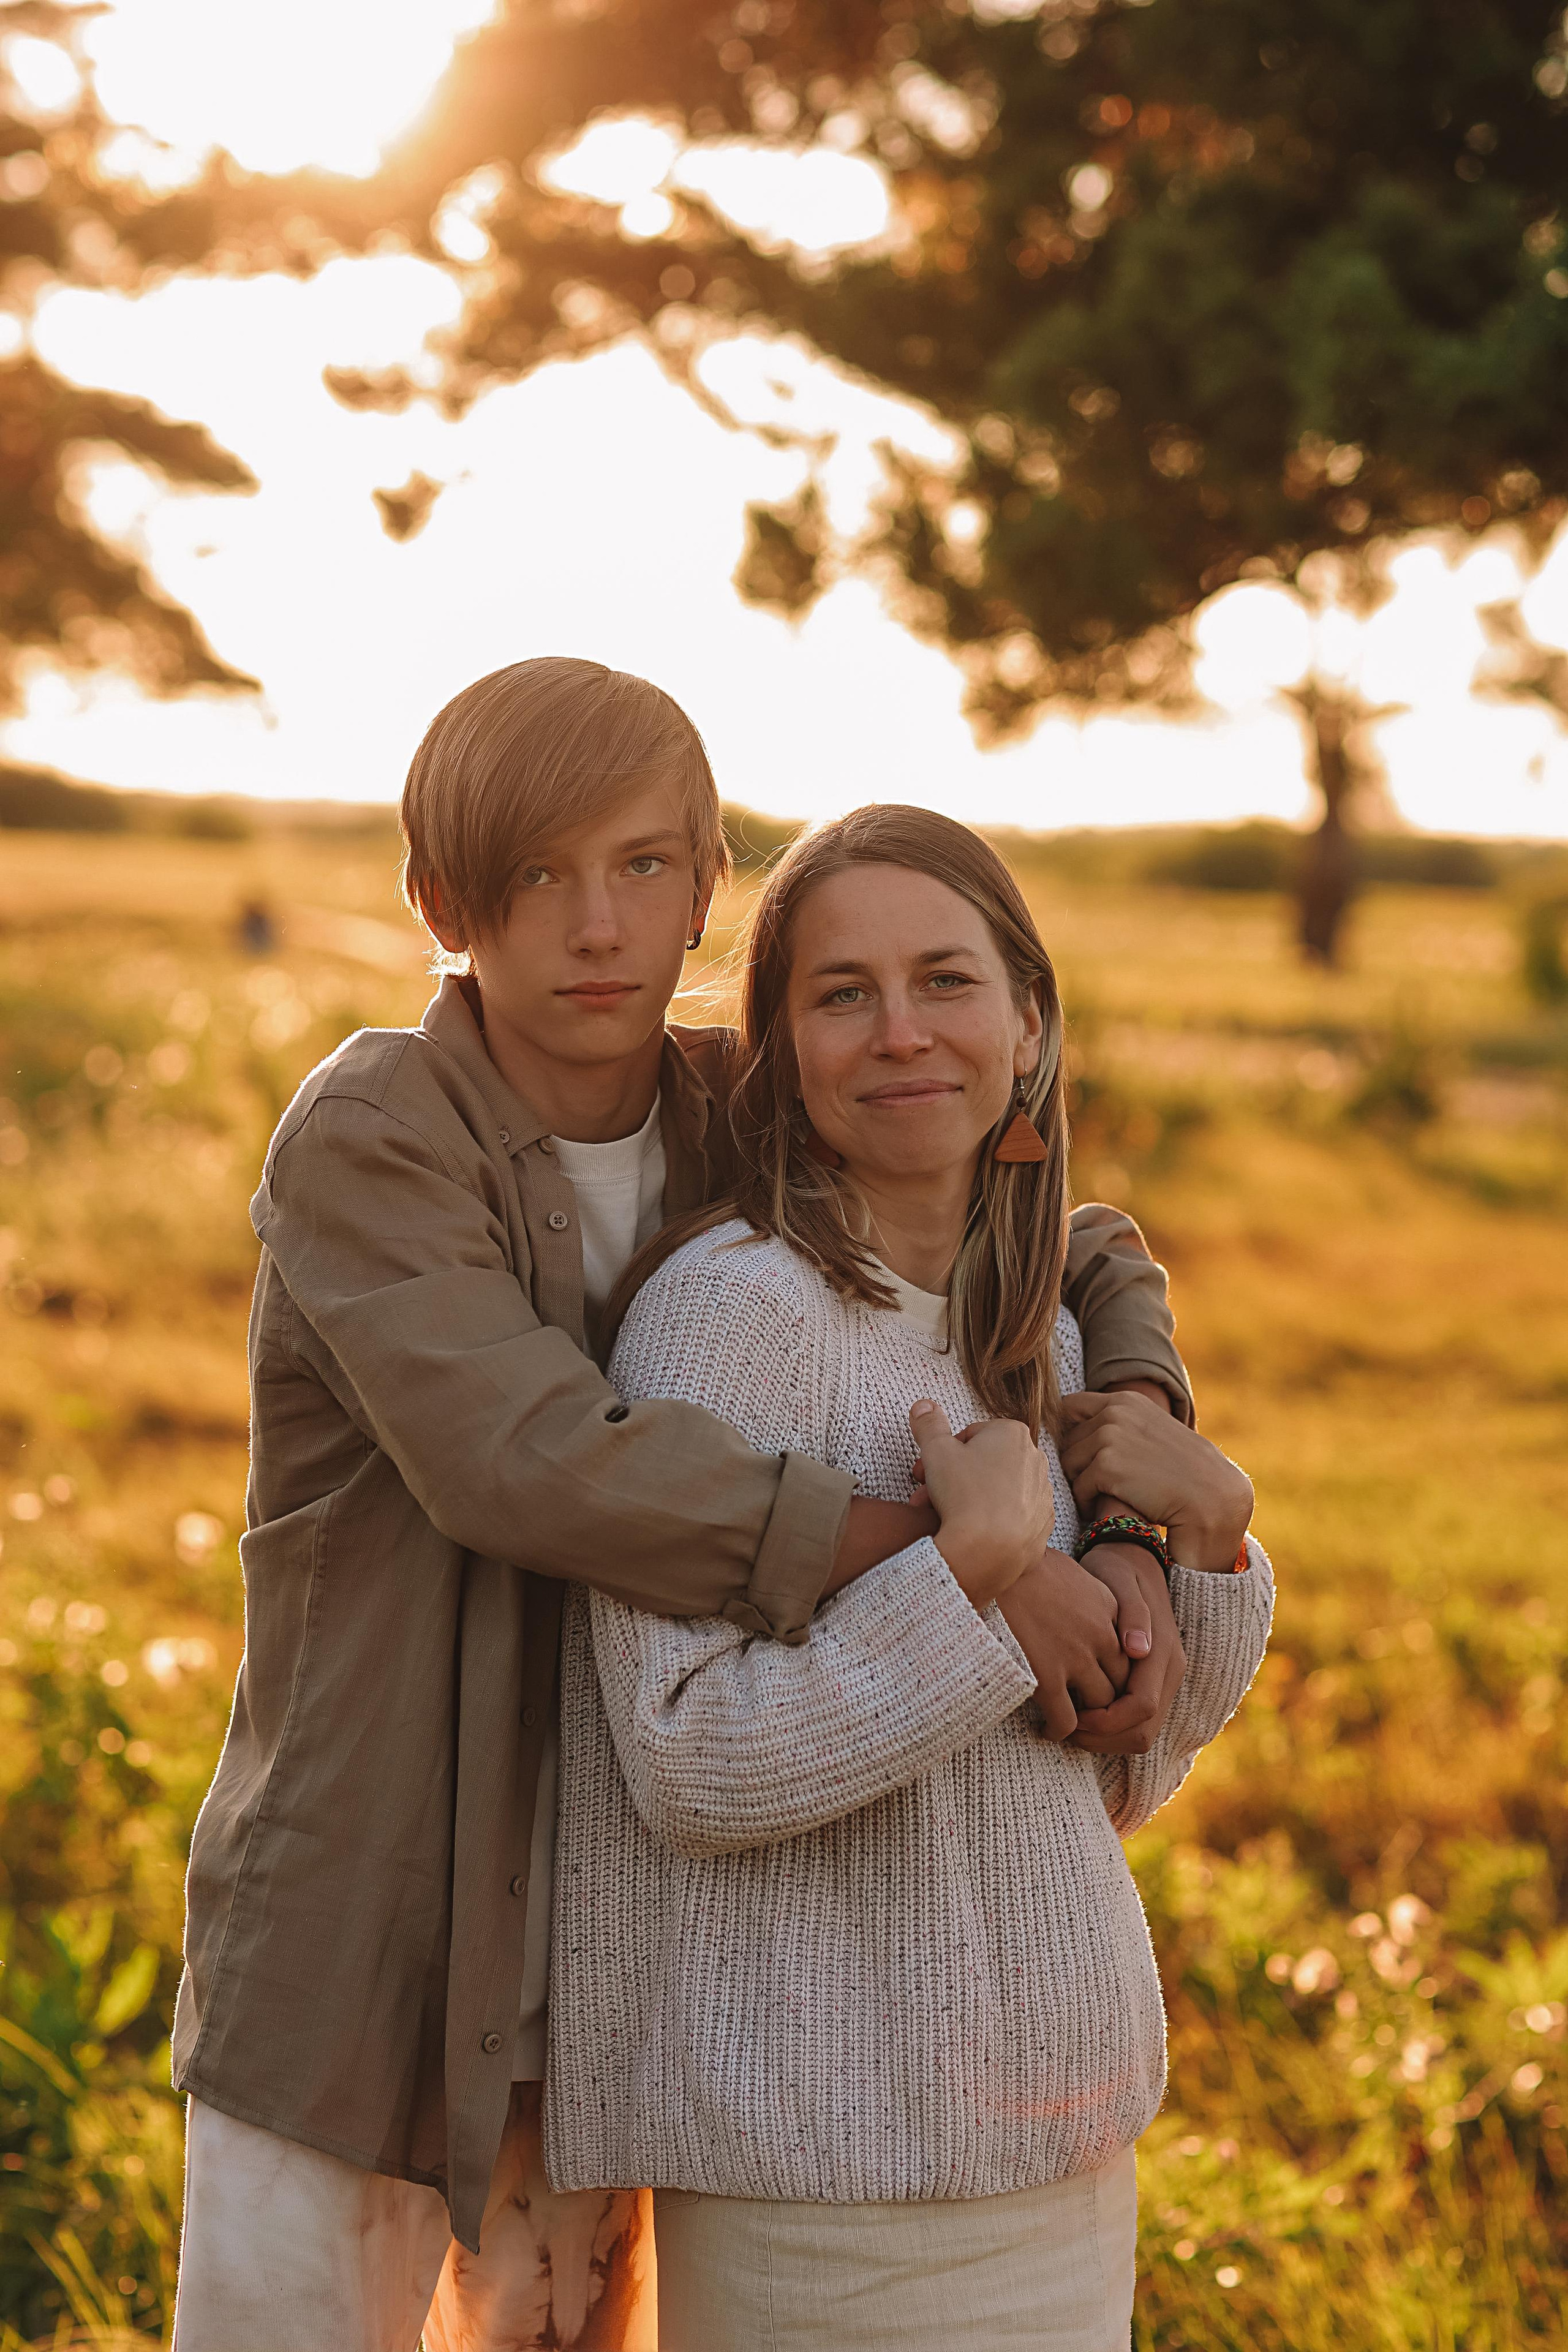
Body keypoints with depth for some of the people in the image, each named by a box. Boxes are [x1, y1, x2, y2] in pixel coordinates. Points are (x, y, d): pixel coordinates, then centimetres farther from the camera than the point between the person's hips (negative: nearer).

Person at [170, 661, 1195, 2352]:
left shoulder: (741, 1123, -1)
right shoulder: (363, 1142, -17)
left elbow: (1087, 1260, 7)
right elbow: (524, 1458, -32)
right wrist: (941, 1550, -31)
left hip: (599, 1949, 5)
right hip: (350, 1955, -5)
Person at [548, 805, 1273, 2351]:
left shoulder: (1035, 1339, 7)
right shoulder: (732, 1305, -16)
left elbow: (1103, 1786, 9)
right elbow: (692, 1769, -21)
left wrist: (1203, 1533, -5)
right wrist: (985, 1583, -24)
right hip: (836, 2156, -7)